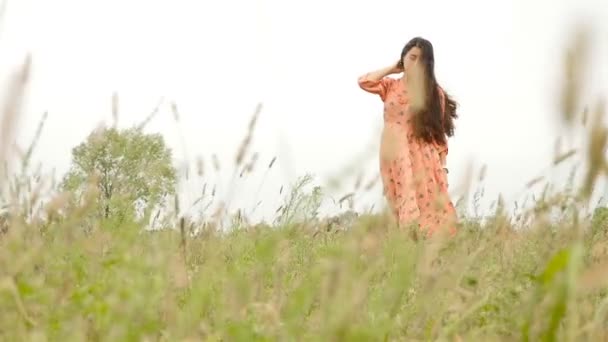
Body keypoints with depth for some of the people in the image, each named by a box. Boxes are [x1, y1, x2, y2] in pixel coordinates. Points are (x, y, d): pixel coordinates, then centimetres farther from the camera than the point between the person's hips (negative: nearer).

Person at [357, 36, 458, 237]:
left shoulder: (434, 93, 7)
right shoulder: (390, 86, 10)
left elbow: (439, 130, 3)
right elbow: (364, 82, -8)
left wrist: (442, 164, -5)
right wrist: (393, 68, 5)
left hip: (423, 157, -1)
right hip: (394, 157, 1)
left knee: (427, 207, -10)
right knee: (403, 210, 2)